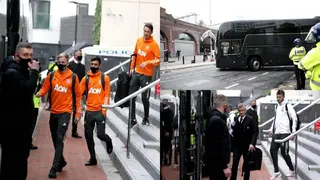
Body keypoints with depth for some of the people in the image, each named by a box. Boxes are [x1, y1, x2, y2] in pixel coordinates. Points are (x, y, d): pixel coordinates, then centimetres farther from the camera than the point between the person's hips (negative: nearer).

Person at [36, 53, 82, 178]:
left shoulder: (73, 77, -1)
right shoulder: (51, 76, 5)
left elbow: (78, 95, 3)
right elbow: (45, 88, 2)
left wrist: (78, 113, 1)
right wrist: (40, 93, -22)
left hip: (65, 112, -4)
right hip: (53, 112, 4)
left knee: (59, 139, -13)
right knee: (55, 139, 13)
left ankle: (54, 168, -11)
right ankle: (61, 162, 33)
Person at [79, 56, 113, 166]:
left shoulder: (105, 78, 1)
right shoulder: (86, 78, 7)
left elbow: (107, 94, -2)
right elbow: (79, 93, 3)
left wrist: (104, 108, -11)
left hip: (100, 111, -3)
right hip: (89, 111, 3)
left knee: (100, 134, -9)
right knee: (88, 136, 6)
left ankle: (109, 141, 27)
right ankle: (93, 158, 20)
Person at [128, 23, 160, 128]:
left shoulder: (154, 44, -11)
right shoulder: (139, 41, 7)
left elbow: (158, 60, -16)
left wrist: (147, 63, -29)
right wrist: (132, 68, 15)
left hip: (146, 75, -6)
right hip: (136, 73, 6)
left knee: (145, 98, 1)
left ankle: (146, 118, 23)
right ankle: (133, 119, 12)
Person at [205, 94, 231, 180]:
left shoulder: (214, 117, 11)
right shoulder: (217, 120, -21)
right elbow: (217, 146, -25)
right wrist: (224, 166, -24)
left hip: (216, 161, 10)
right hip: (217, 163, -10)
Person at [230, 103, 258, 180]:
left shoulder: (251, 119, -9)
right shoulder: (235, 119, 3)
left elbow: (255, 132, -11)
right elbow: (234, 131, 5)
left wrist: (252, 143, -22)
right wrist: (233, 126, -17)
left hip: (247, 146, -2)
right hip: (237, 145, 2)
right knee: (234, 164, 1)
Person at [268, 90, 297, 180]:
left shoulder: (287, 106, -6)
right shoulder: (277, 106, 16)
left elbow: (294, 118, -10)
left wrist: (293, 131, -14)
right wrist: (271, 129, 23)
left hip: (284, 132, -7)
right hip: (276, 133, 7)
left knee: (284, 152, -4)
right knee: (273, 150, 0)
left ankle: (291, 170, 16)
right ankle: (276, 172, 8)